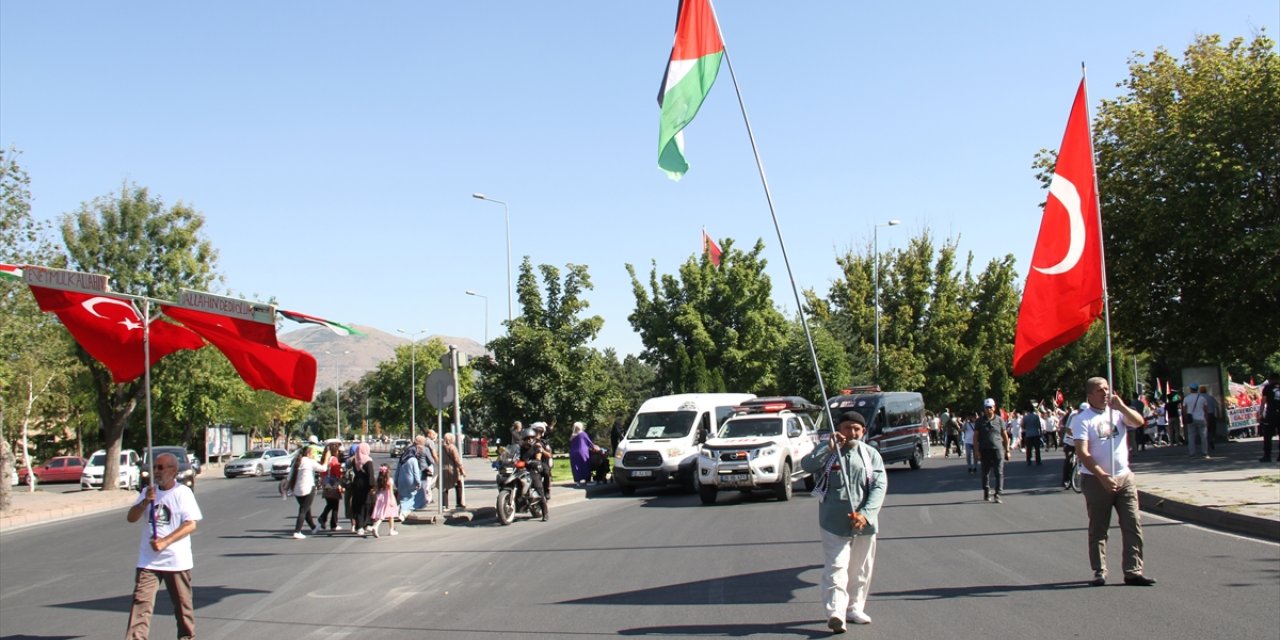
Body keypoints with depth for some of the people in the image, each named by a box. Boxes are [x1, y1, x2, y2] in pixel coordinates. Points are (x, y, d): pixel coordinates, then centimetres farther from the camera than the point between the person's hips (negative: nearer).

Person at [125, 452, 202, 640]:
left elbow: (191, 525, -14)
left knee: (183, 604, 10)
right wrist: (145, 501, -15)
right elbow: (131, 518, 3)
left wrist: (165, 542, -22)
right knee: (141, 601, -8)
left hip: (177, 560, -3)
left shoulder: (183, 492, -6)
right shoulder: (148, 491, 8)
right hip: (148, 560, 3)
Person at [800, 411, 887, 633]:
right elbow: (806, 465, -15)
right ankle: (835, 612, -17)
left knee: (861, 569, 12)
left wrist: (865, 513, -18)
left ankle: (855, 608, 26)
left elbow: (879, 486, -4)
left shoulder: (871, 454, 5)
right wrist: (829, 448, -27)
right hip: (834, 522, -3)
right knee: (836, 567, -11)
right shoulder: (826, 451, 2)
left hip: (864, 522, 3)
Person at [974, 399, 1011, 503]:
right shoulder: (980, 421, 5)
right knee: (985, 472, 9)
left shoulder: (999, 420, 6)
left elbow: (1005, 436, 11)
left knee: (999, 472, -7)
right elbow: (975, 437, 4)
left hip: (998, 449, -1)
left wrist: (1007, 450, 8)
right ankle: (986, 492, 25)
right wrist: (977, 451, -4)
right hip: (985, 450, 1)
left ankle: (998, 494, -6)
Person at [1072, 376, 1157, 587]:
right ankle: (1099, 571, 12)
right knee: (1098, 530, 4)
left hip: (1124, 477, 4)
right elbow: (1082, 453, -15)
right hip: (1096, 480, -4)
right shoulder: (1082, 419, -7)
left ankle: (1133, 571, 4)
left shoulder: (1117, 412, 8)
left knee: (1133, 527, 0)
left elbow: (1139, 422, -7)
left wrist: (1121, 406, -19)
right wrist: (1103, 477, -22)